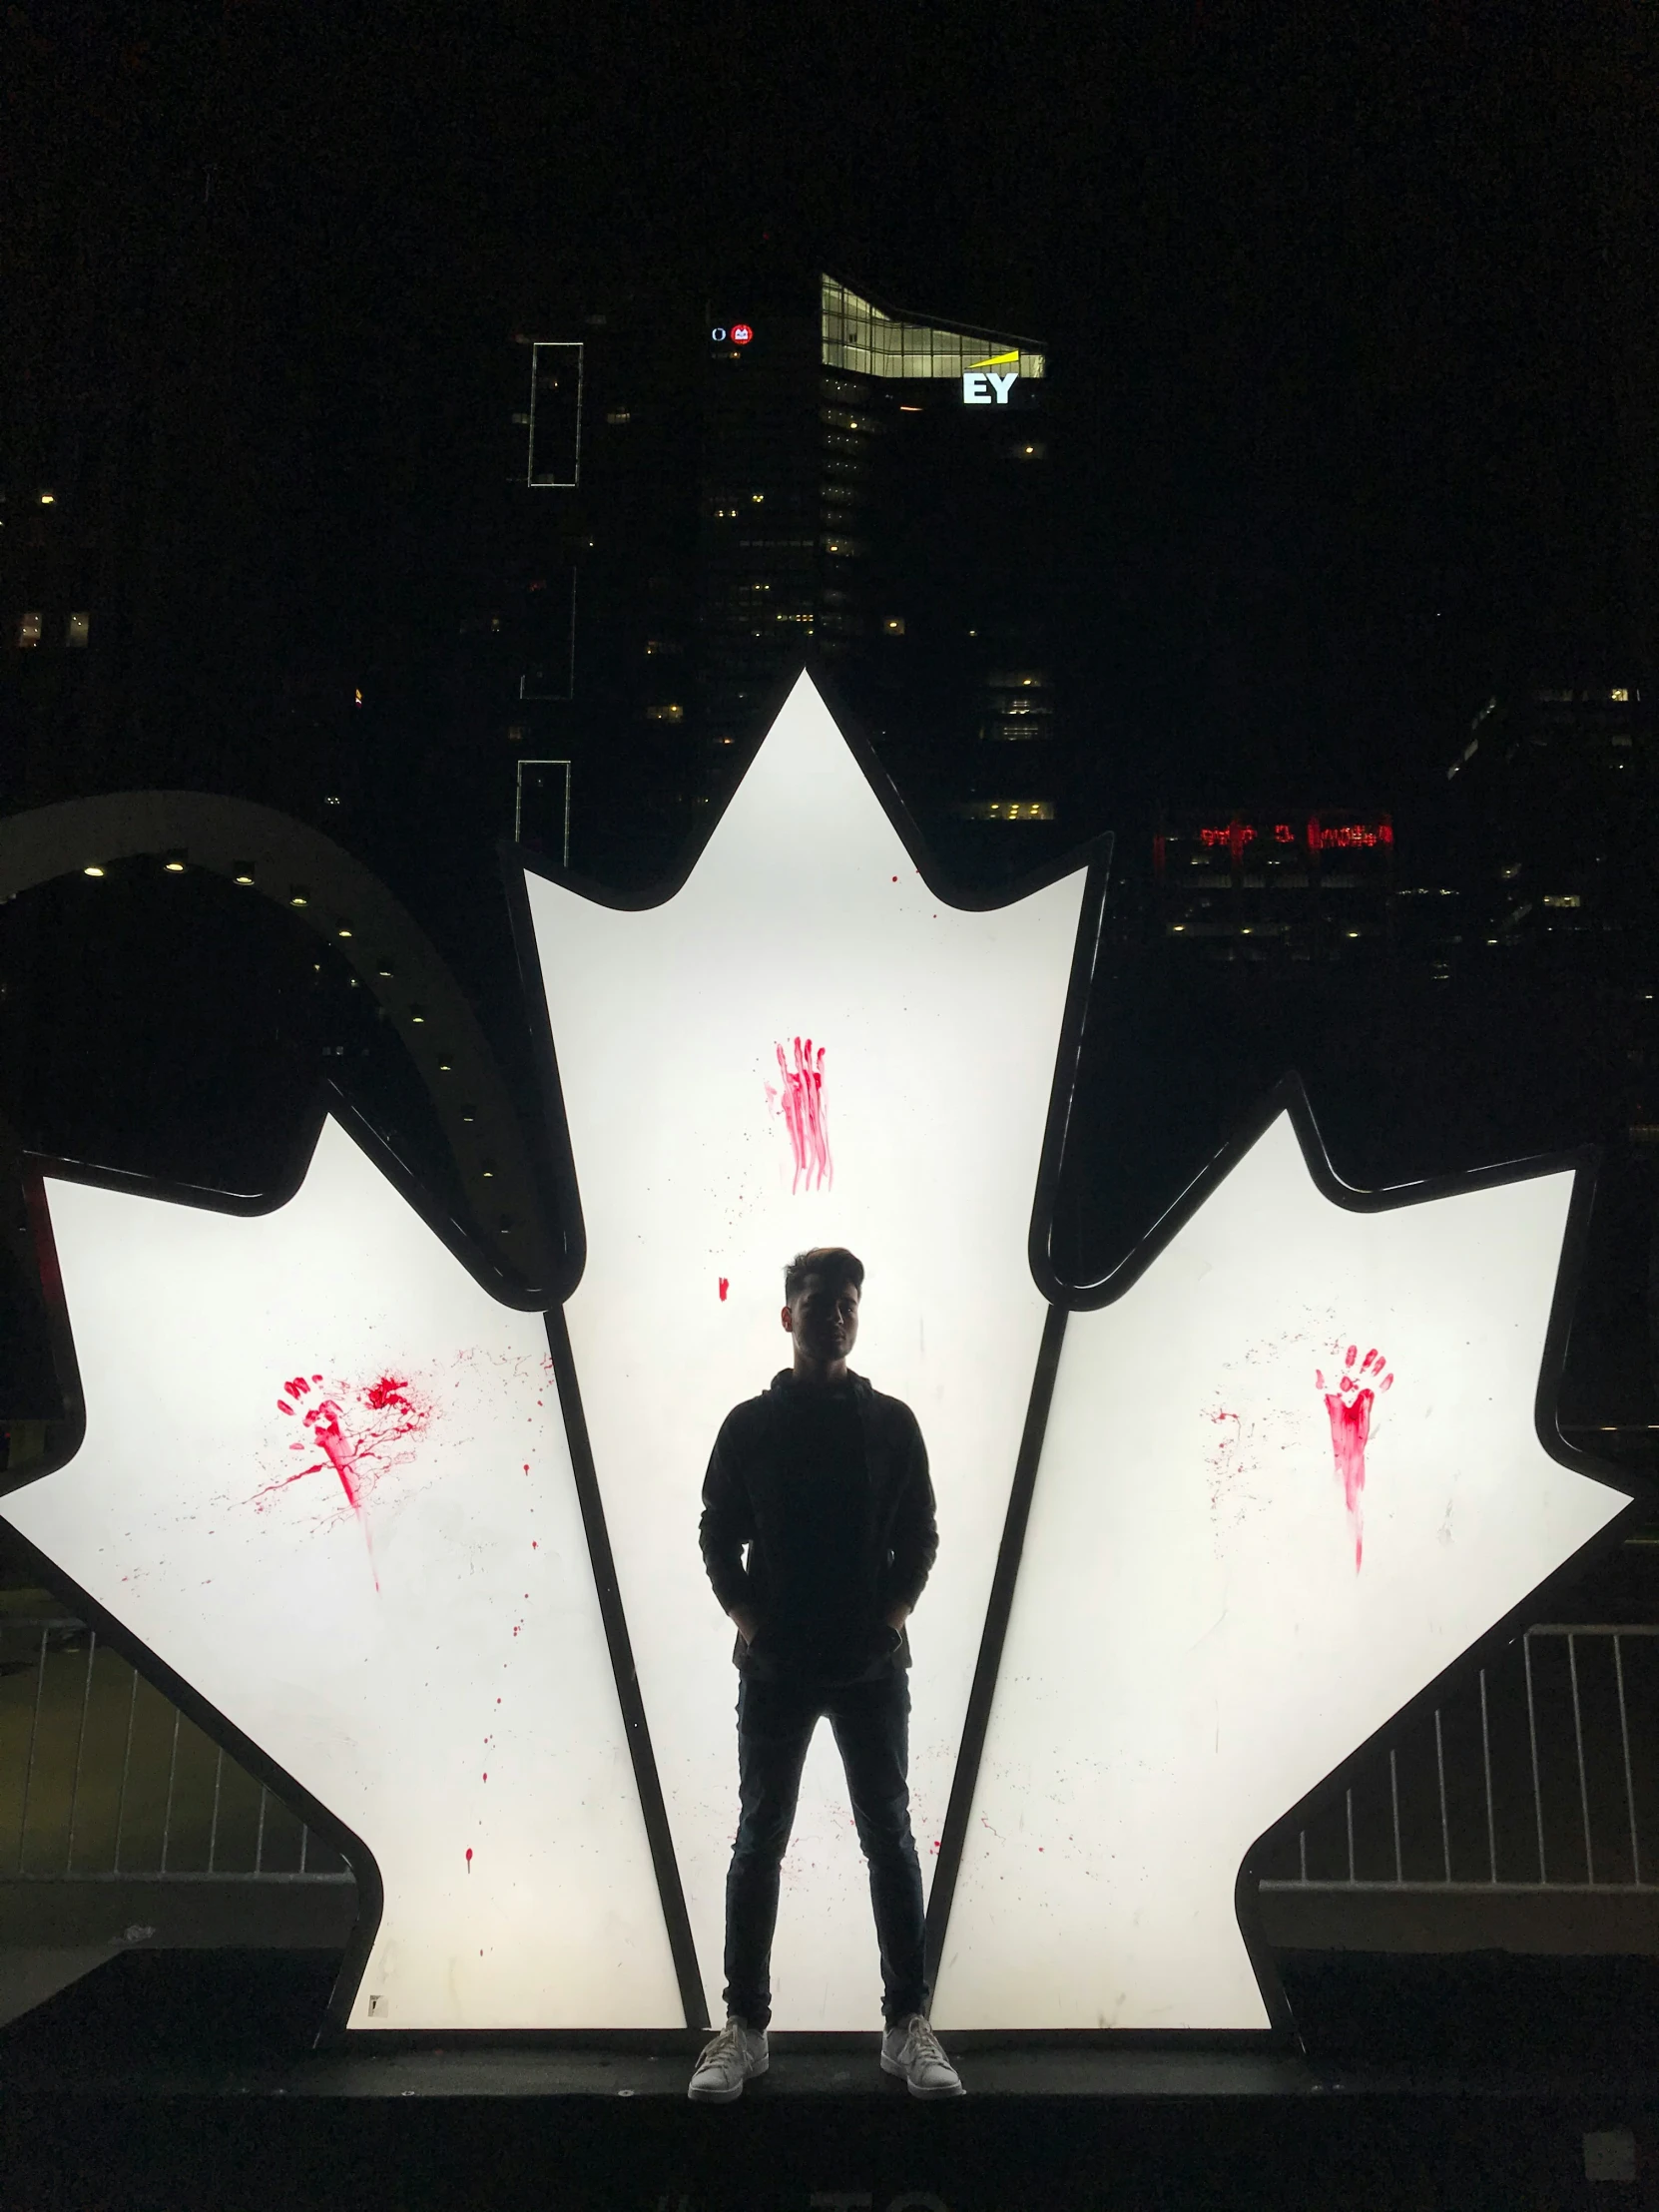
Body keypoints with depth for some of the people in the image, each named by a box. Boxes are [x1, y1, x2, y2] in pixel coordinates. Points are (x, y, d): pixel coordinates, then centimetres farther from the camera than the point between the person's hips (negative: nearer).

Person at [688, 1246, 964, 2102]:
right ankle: (744, 2027, 18)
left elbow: (919, 1534, 7)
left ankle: (909, 2025, 16)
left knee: (890, 1838, 5)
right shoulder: (750, 1424, 2)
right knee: (759, 1841, 7)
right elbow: (718, 1534, 5)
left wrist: (895, 1612, -5)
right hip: (774, 1669, 0)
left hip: (872, 1667, 1)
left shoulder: (891, 1423, 3)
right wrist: (746, 1617, -6)